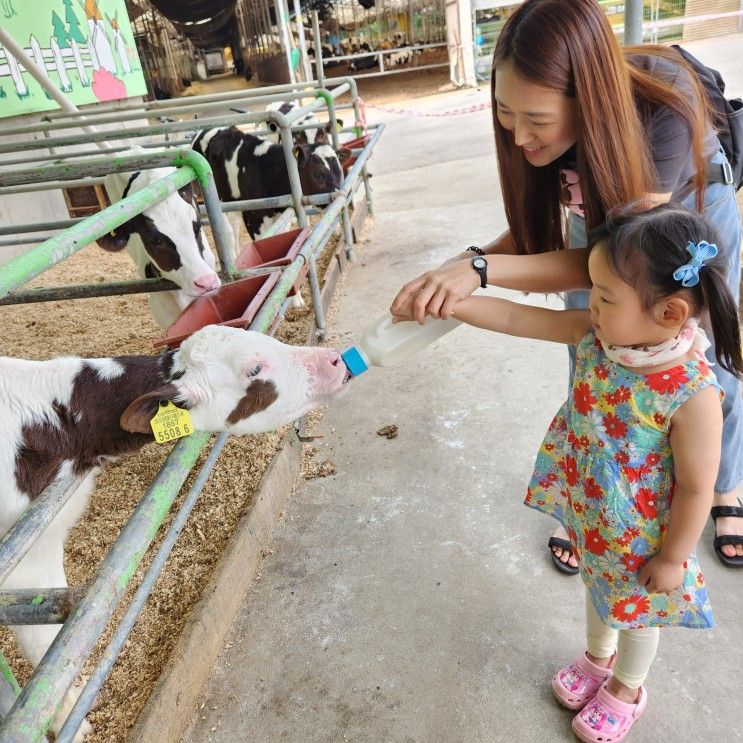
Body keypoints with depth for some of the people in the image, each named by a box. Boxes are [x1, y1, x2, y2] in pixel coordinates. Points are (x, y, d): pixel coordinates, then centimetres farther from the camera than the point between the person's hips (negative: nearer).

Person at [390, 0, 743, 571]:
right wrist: (466, 265, -40)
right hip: (601, 213, 3)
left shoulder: (664, 109, -42)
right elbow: (535, 231, -20)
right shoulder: (532, 121, -30)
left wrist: (482, 269, -53)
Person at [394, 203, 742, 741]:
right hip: (589, 513, 6)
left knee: (635, 610, 25)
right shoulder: (593, 333, -20)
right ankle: (598, 656, 63)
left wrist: (672, 558, -12)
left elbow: (696, 486, -24)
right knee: (598, 585, 32)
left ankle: (626, 688, 55)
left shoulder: (692, 392, -35)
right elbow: (514, 317, -16)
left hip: (642, 534, -5)